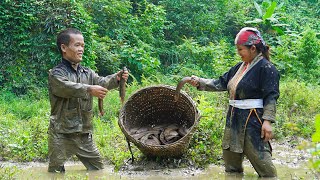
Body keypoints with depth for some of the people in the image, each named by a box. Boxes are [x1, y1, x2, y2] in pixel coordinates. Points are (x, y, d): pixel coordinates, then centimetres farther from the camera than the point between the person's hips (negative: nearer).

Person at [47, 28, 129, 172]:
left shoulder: (87, 73, 11)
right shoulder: (56, 73, -7)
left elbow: (101, 82, -6)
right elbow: (67, 87, -27)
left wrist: (116, 78, -27)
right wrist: (89, 90, -40)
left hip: (84, 135, 6)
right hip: (61, 135, -5)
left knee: (98, 169, 13)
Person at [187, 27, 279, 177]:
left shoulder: (266, 68, -11)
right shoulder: (240, 67, 14)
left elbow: (271, 96, -16)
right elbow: (221, 83, 16)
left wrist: (267, 121, -22)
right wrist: (200, 82, 6)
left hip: (252, 120, -9)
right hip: (234, 119, 9)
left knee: (260, 158, -10)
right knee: (230, 156, 14)